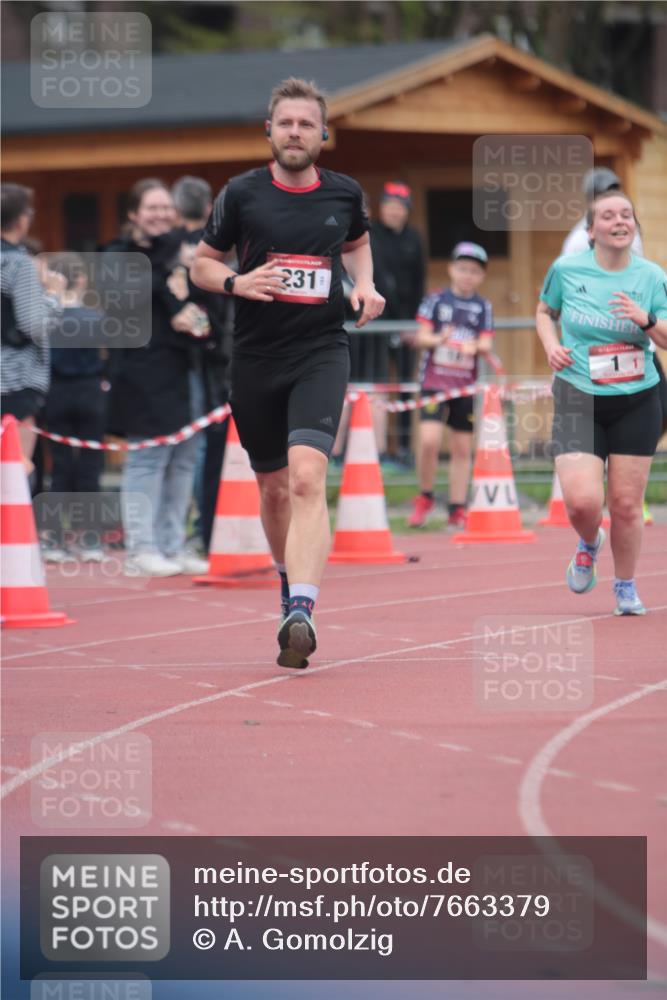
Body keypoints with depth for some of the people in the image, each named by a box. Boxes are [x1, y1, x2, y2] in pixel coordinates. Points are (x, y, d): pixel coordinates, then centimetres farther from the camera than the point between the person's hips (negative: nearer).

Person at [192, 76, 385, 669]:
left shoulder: (344, 194, 5)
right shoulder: (242, 195, 1)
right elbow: (202, 265, 9)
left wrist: (364, 284, 7)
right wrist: (236, 282, -12)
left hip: (321, 353, -1)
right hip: (256, 357, 1)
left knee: (307, 477, -20)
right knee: (274, 488, 11)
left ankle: (301, 614, -30)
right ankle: (291, 582, 38)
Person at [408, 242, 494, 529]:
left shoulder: (483, 307, 6)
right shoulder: (436, 299, 1)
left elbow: (486, 344, 0)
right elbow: (420, 336, -2)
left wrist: (474, 347, -23)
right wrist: (438, 339, -24)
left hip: (466, 385, 2)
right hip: (434, 380, -2)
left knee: (462, 447, 5)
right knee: (429, 439, -16)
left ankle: (457, 510, 15)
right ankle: (425, 498, 5)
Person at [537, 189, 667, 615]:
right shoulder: (566, 269, -2)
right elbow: (545, 311, 18)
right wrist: (551, 345, 0)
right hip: (578, 399, -1)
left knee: (626, 504, 4)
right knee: (582, 501, -16)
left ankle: (626, 587, 27)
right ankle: (589, 544, 21)